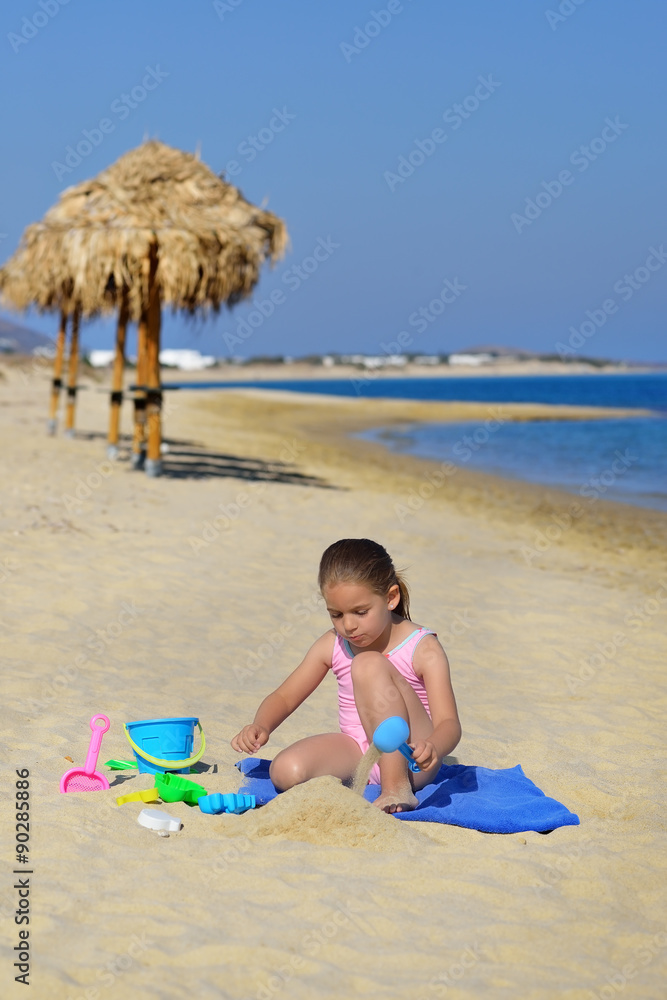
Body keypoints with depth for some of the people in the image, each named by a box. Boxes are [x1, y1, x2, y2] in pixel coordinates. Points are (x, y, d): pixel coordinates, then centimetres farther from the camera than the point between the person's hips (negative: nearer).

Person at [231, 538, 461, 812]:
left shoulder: (423, 649, -10)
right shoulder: (332, 646, 3)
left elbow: (449, 723, -18)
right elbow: (285, 697, 10)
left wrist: (433, 748, -42)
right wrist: (261, 726, -13)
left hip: (410, 761, -3)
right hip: (357, 756, 4)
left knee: (369, 664, -26)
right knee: (286, 771, -26)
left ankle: (397, 787, -27)